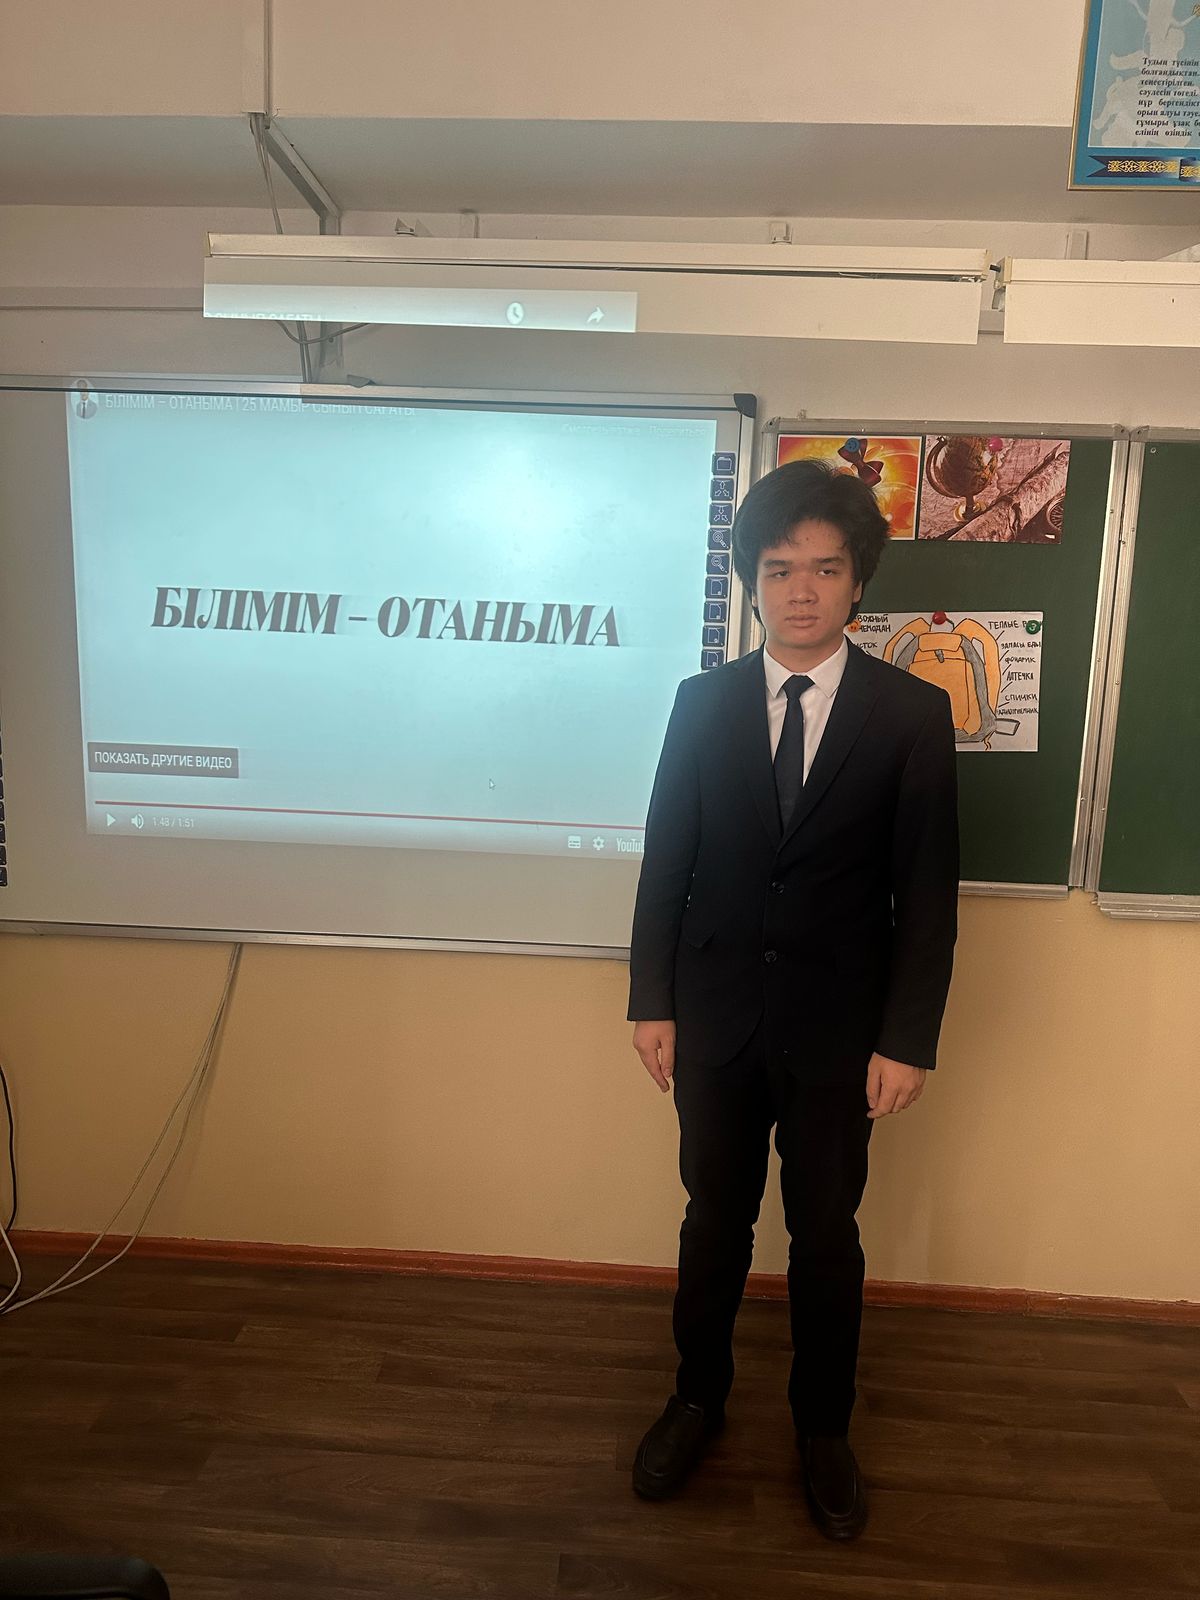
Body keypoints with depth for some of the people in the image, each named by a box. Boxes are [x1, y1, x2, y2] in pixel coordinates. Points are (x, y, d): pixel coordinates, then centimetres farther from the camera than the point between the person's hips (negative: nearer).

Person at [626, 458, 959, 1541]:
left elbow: (928, 892, -5)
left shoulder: (912, 713, -5)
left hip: (840, 1029, -1)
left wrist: (909, 1040, -8)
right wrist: (651, 1001, 0)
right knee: (715, 1223, 17)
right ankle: (698, 1400, 40)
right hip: (717, 1016, 2)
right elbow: (667, 861, 2)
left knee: (827, 1238, 14)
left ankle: (825, 1431, 38)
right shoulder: (704, 702, 0)